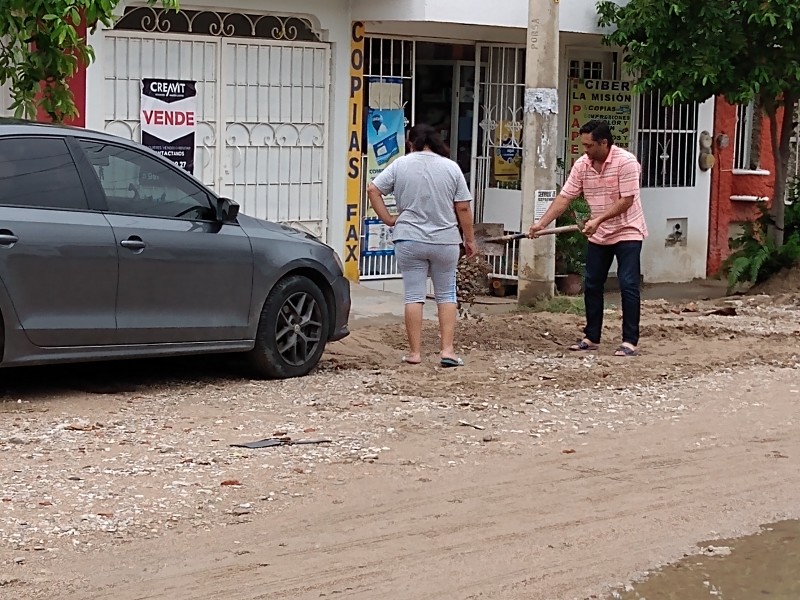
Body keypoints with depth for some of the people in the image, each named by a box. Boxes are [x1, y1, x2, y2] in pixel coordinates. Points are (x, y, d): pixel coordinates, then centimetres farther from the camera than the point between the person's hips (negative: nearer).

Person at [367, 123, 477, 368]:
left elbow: (373, 190, -4)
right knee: (446, 295, 10)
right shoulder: (451, 168, -2)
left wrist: (388, 219, 2)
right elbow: (463, 208, -2)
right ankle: (447, 350, 1)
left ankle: (415, 352, 4)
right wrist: (469, 239, 6)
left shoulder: (400, 164, -1)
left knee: (413, 296, 4)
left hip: (409, 240, 0)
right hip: (445, 242, 0)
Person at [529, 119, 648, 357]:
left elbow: (626, 200, -22)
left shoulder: (626, 162, -20)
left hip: (627, 232, -6)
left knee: (628, 286, -9)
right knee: (591, 286, 8)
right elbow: (564, 197, -2)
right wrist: (542, 223, -10)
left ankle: (630, 341, -6)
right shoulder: (582, 165, -3)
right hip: (598, 235, 6)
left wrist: (598, 219, -27)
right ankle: (591, 337, 17)